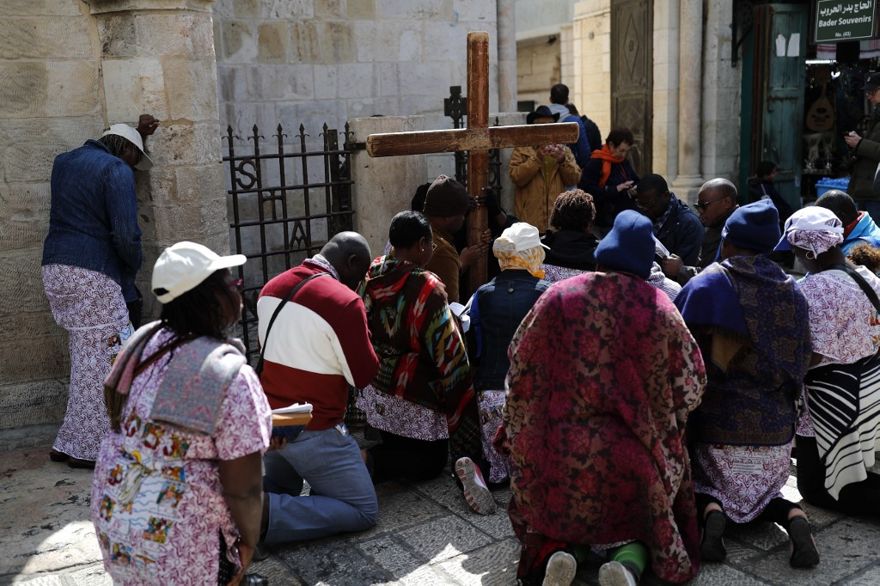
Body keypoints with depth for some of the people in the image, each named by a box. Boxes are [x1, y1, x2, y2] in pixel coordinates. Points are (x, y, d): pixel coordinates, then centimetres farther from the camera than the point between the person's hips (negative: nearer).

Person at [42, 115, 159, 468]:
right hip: (92, 273, -9)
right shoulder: (117, 170, -7)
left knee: (87, 356, 15)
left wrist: (137, 133, 42)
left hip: (55, 269, 9)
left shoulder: (64, 161, 18)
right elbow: (125, 233, -16)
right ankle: (84, 448, 4)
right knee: (103, 359, -2)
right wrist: (134, 266, 2)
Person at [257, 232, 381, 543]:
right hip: (313, 432, -7)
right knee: (363, 511, 5)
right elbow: (363, 375, -13)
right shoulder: (344, 302, -21)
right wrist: (362, 328, 1)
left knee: (282, 487, 31)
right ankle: (265, 513, -13)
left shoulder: (272, 286, 2)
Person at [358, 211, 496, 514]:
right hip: (414, 397, -6)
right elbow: (447, 347, -20)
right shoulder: (426, 287, -24)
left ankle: (363, 456, 6)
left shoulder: (371, 275, -5)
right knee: (431, 461, 9)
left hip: (373, 388, 6)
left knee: (399, 446, 29)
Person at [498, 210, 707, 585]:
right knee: (636, 524, 22)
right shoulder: (661, 310, -6)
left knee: (562, 517, 24)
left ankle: (560, 549, -7)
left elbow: (521, 371, 2)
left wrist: (522, 439, 15)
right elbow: (689, 388, 3)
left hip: (557, 452, 1)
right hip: (631, 459, 0)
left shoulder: (558, 297, -5)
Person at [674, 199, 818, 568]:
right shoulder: (791, 291, 3)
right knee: (758, 494, 24)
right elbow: (801, 363, 8)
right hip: (776, 427, 4)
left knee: (702, 487, 18)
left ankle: (710, 511, -14)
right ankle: (794, 516, -7)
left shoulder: (708, 284, -10)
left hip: (718, 426, -4)